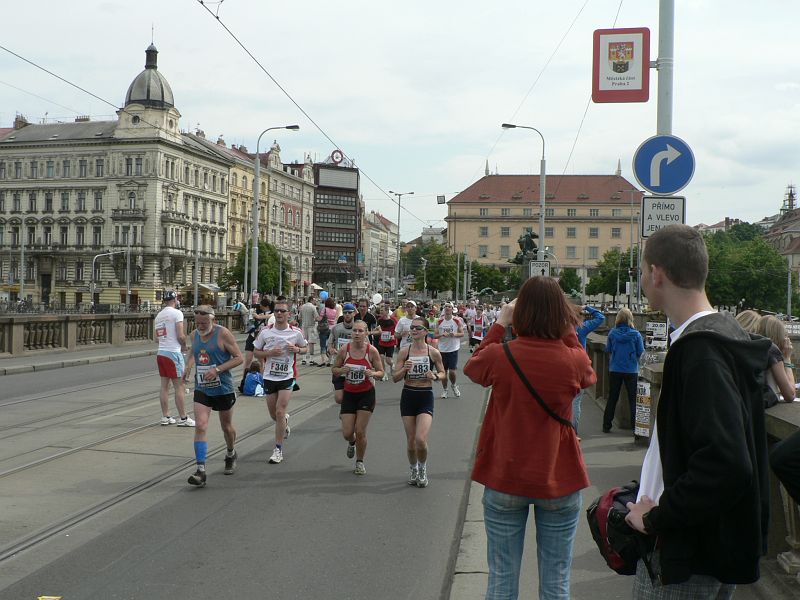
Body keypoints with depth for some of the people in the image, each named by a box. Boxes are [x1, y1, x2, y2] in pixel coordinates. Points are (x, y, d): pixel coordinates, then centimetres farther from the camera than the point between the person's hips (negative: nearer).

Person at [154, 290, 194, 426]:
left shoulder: (159, 315, 13)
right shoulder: (176, 313, -9)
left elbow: (157, 337, 14)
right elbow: (181, 336, -16)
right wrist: (184, 346, 1)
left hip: (161, 352, 7)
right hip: (173, 353, -7)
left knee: (164, 386, 11)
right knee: (179, 386, -3)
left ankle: (165, 417, 15)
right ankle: (183, 418, -1)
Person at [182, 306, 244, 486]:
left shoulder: (223, 333, -13)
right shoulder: (195, 335, 5)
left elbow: (239, 358, -13)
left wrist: (217, 370, -22)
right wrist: (189, 366, 3)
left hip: (223, 388, -3)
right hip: (201, 389, 3)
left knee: (226, 426, 14)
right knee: (200, 426, -13)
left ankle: (231, 454, 44)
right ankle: (201, 470, -14)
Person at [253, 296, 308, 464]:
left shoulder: (296, 332, -5)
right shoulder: (265, 332, -4)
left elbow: (305, 348, 11)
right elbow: (256, 352, 4)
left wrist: (297, 349, -11)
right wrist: (270, 352, -15)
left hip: (287, 377, -2)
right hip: (269, 377, 2)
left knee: (280, 412, -12)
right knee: (274, 415, 12)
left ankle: (278, 450, 0)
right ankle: (285, 422, 50)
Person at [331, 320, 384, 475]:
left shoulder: (371, 350, -11)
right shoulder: (344, 349, -8)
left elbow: (381, 372, -2)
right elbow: (334, 369, 3)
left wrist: (372, 373, -24)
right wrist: (342, 370, -19)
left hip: (366, 394, -2)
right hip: (349, 394, 2)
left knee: (360, 432, -4)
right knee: (347, 433, -1)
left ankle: (360, 462, 20)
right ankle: (352, 443, 39)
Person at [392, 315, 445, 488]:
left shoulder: (433, 352, -5)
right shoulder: (404, 351, -2)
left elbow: (443, 373, 9)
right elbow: (395, 378, 0)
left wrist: (435, 376, -13)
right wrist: (404, 369, -20)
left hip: (426, 397, -2)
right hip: (408, 396, 2)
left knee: (421, 439, -15)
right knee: (410, 440, 9)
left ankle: (423, 469, 14)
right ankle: (413, 470, 33)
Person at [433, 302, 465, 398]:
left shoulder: (457, 321, -3)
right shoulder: (439, 322, 2)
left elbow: (462, 333, 1)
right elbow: (435, 335, 4)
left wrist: (455, 334, -19)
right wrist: (442, 335, -16)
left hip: (453, 349, -2)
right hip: (442, 349, 2)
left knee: (452, 371, -7)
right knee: (444, 371, 7)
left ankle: (454, 385, 21)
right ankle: (444, 389, 22)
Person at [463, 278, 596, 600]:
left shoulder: (499, 356, -13)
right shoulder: (574, 360, -12)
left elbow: (472, 366, 11)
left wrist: (499, 324, 12)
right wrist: (569, 331, 11)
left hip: (505, 479, 0)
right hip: (559, 480, 0)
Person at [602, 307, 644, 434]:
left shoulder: (612, 333, -7)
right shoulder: (636, 334, -12)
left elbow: (608, 350, 3)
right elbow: (641, 352, -6)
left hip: (615, 370, 2)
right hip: (631, 370, -2)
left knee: (612, 398, 12)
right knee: (633, 399, 9)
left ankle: (606, 426, 15)